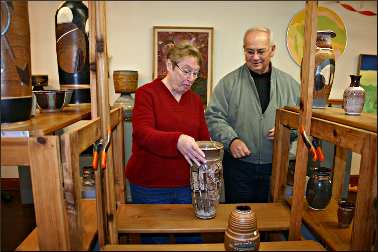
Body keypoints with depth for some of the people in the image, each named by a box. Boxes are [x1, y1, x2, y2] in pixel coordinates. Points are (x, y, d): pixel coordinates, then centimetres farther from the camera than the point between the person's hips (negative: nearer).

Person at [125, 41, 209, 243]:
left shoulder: (195, 100, 8)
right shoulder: (146, 93, -7)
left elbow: (204, 138, 10)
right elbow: (142, 133, -21)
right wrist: (177, 141, -38)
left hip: (187, 185, 4)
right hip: (149, 186, -4)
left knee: (192, 239, 16)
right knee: (154, 241, 15)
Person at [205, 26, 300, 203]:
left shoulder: (290, 84, 6)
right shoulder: (229, 82, -2)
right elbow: (213, 117, -5)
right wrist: (231, 140, -19)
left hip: (277, 168, 2)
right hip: (239, 166, -2)